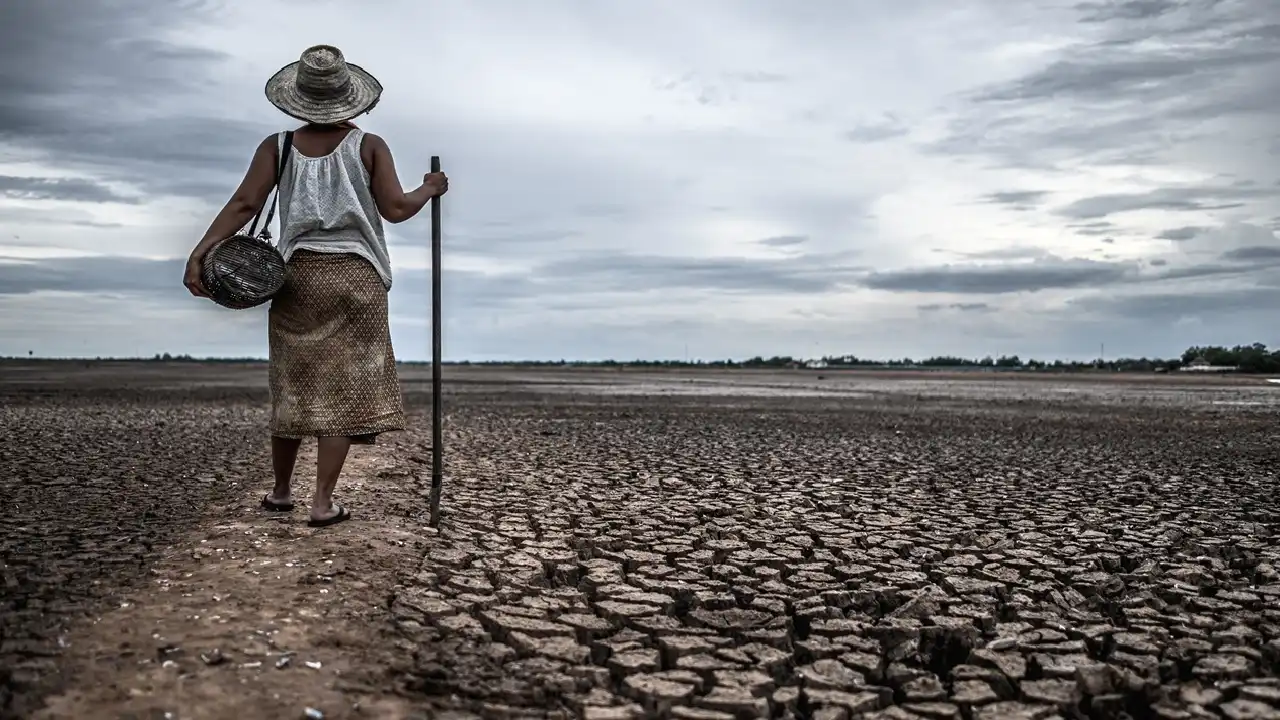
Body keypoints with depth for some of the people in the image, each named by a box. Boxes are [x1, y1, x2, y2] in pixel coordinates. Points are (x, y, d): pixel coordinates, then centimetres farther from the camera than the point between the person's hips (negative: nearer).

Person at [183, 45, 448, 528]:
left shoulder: (278, 147, 2)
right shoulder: (369, 147, -2)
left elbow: (244, 204, -8)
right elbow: (395, 209, -5)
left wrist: (199, 253, -9)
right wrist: (429, 189, 13)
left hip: (299, 274, 2)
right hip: (356, 275, -2)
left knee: (293, 383, 14)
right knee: (345, 386, 2)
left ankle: (280, 490, 27)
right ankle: (323, 501, 1)